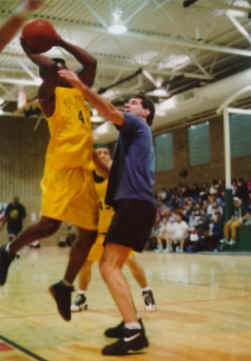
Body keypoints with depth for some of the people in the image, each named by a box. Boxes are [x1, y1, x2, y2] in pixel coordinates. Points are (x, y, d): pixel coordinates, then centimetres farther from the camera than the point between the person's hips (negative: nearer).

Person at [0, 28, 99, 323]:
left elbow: (91, 63, 22)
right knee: (50, 224, -19)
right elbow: (48, 68, -14)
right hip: (61, 166, -7)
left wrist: (62, 42, 23)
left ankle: (65, 287, 17)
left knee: (89, 234, 3)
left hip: (84, 170, 7)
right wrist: (29, 52, 4)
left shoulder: (78, 91, 24)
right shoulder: (49, 93, 4)